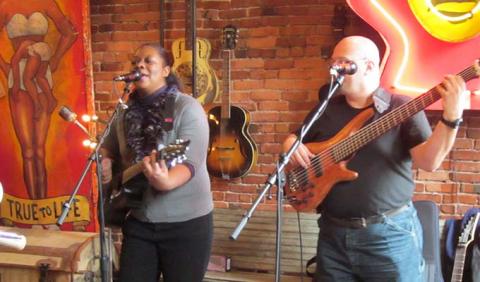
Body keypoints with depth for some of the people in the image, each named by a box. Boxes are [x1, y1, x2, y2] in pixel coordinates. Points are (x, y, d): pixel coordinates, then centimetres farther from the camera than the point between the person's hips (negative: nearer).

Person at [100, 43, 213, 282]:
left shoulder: (187, 108, -11)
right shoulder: (126, 112, 6)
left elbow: (190, 162, -22)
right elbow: (108, 149, 21)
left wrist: (166, 181, -41)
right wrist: (106, 163, -1)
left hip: (186, 221, -4)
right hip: (139, 221, 5)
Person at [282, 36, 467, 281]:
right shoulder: (325, 110, 8)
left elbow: (428, 162, -14)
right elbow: (294, 138, 19)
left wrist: (451, 116, -28)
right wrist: (291, 144, -4)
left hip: (391, 233, -4)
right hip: (332, 232, 4)